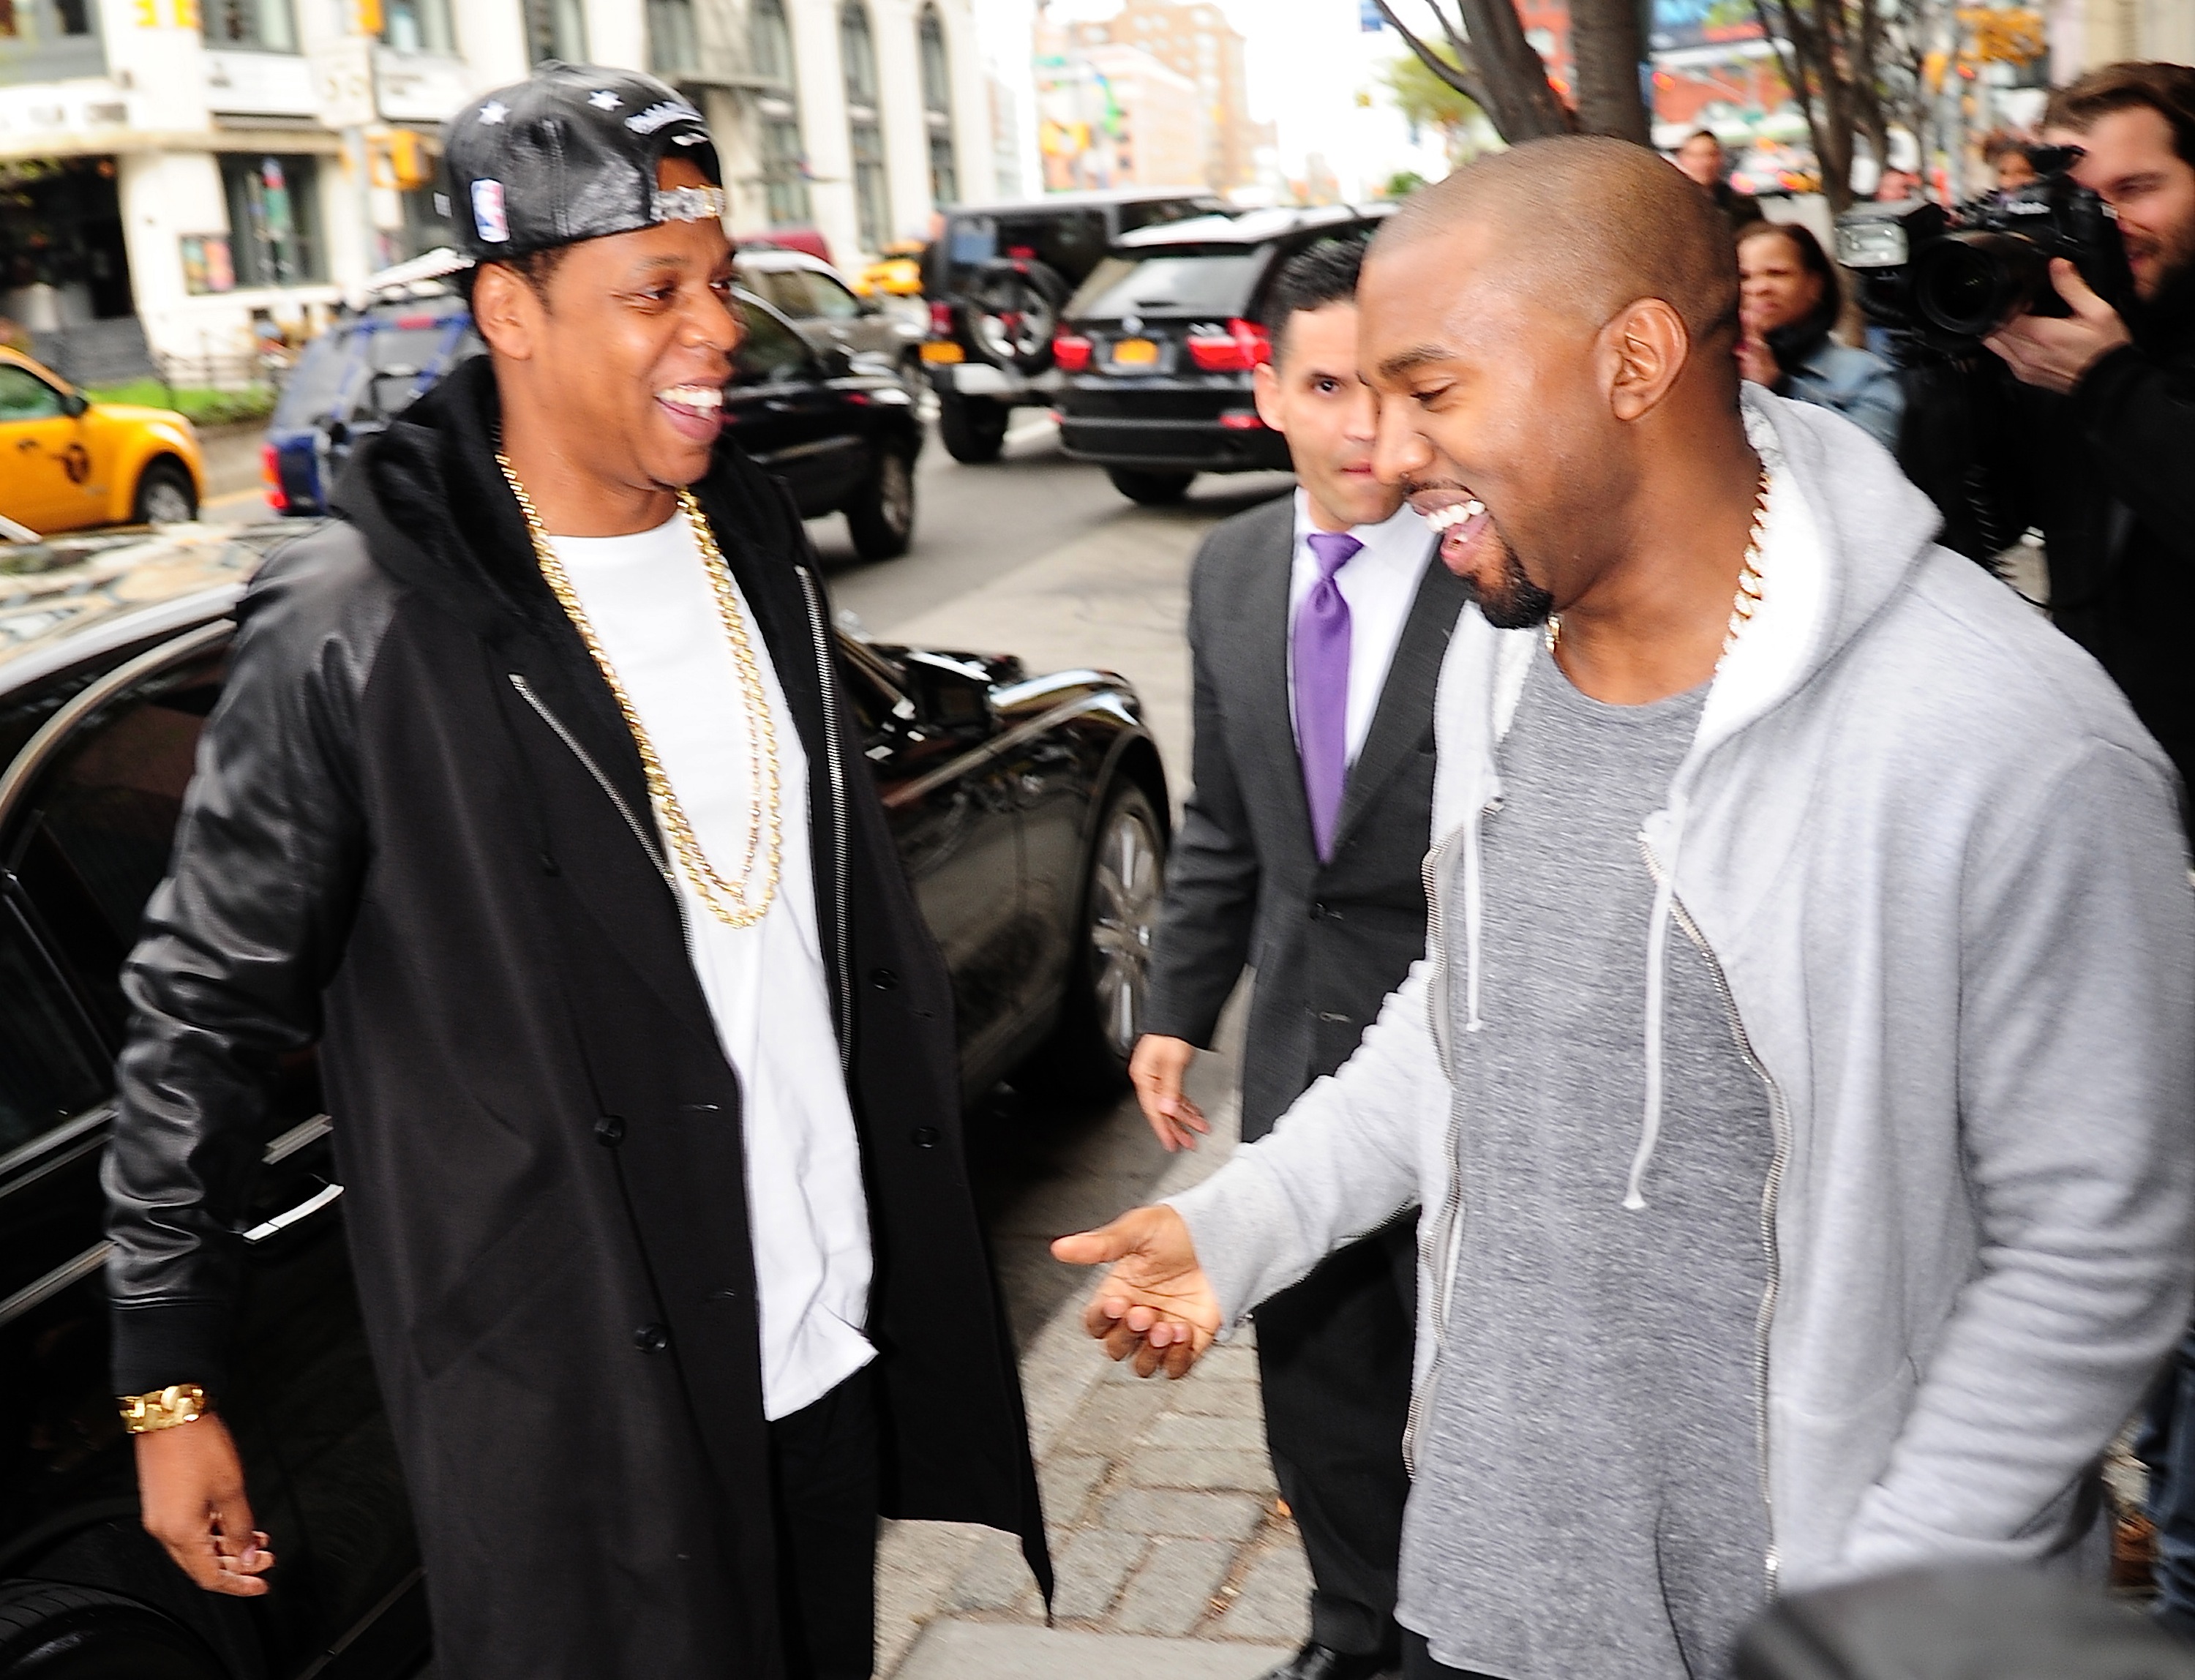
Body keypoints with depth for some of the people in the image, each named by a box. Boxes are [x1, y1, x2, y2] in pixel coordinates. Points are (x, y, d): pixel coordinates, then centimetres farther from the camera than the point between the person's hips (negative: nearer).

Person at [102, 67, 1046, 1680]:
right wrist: (171, 1383, -6)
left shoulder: (758, 547, 5)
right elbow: (203, 1019, -8)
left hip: (836, 1342, 6)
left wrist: (921, 1228, 16)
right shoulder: (357, 636, -15)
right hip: (575, 1402, -6)